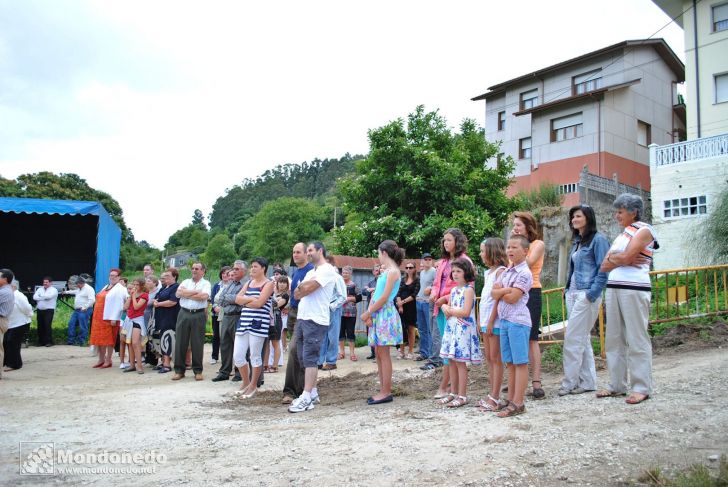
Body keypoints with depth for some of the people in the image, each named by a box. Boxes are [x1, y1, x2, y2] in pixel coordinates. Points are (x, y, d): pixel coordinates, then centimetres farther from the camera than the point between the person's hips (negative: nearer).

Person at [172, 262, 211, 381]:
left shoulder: (205, 283, 4)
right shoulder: (186, 282, 14)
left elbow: (204, 296, -15)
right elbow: (178, 293, -4)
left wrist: (186, 294, -5)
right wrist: (195, 292, -7)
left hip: (199, 315, -3)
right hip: (184, 313, 3)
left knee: (197, 343, 1)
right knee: (180, 342, 4)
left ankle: (198, 371, 12)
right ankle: (179, 370, 13)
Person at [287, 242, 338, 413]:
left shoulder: (327, 270, -8)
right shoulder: (310, 272, 22)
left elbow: (307, 289, -17)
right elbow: (296, 294, 12)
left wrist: (303, 286, 4)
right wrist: (307, 284, -5)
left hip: (315, 320, -9)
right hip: (302, 318, 9)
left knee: (310, 357, -10)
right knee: (303, 357, 10)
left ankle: (306, 397, -8)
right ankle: (313, 393, 18)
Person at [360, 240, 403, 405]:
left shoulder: (393, 271, -10)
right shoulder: (385, 270, 16)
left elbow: (384, 298, -16)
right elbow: (375, 294, 12)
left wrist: (367, 313, -11)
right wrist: (369, 313, -1)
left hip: (385, 314, -9)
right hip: (377, 314, 9)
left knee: (383, 354, -6)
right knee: (378, 354, 9)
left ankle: (386, 393, 0)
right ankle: (383, 390, 15)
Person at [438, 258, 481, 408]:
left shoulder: (468, 290, -10)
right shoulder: (453, 290, 14)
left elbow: (465, 312, -18)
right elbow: (447, 311, 16)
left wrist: (449, 310, -6)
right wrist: (446, 309, -8)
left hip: (463, 330, -8)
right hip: (451, 328, 8)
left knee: (460, 362, -4)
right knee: (452, 362, 10)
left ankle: (462, 396, 3)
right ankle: (453, 393, 20)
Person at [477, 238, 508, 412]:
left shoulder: (500, 271, -11)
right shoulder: (488, 272, 16)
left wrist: (491, 322, -17)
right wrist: (480, 321, 12)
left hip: (495, 321, -9)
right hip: (486, 321, 9)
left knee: (496, 359, -3)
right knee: (489, 358, 11)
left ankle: (495, 398, 1)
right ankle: (493, 394, 18)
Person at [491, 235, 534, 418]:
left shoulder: (524, 273, -9)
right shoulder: (506, 272, 15)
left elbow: (512, 298, -17)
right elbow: (494, 293, 5)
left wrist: (499, 290, -1)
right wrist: (505, 290, -13)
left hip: (518, 321, -8)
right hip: (504, 320, 8)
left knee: (520, 363, -2)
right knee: (510, 363, 13)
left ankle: (518, 403, 1)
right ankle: (510, 399, 20)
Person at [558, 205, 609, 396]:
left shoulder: (598, 240, -6)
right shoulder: (576, 242, 19)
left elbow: (603, 270, -13)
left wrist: (592, 293, -19)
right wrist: (567, 289, 12)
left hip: (587, 294, -9)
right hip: (572, 294, 9)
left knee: (572, 339, -8)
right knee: (582, 339, 11)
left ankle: (569, 383, 0)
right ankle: (588, 381, 18)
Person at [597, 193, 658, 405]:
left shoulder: (644, 231, -1)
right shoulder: (622, 234, 20)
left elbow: (625, 257, -15)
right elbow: (604, 266, 13)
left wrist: (612, 258, 3)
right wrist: (623, 260, -3)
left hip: (634, 289, -8)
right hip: (613, 288, 8)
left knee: (637, 339, -4)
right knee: (614, 339, 8)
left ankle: (642, 388, 2)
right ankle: (617, 385, 14)